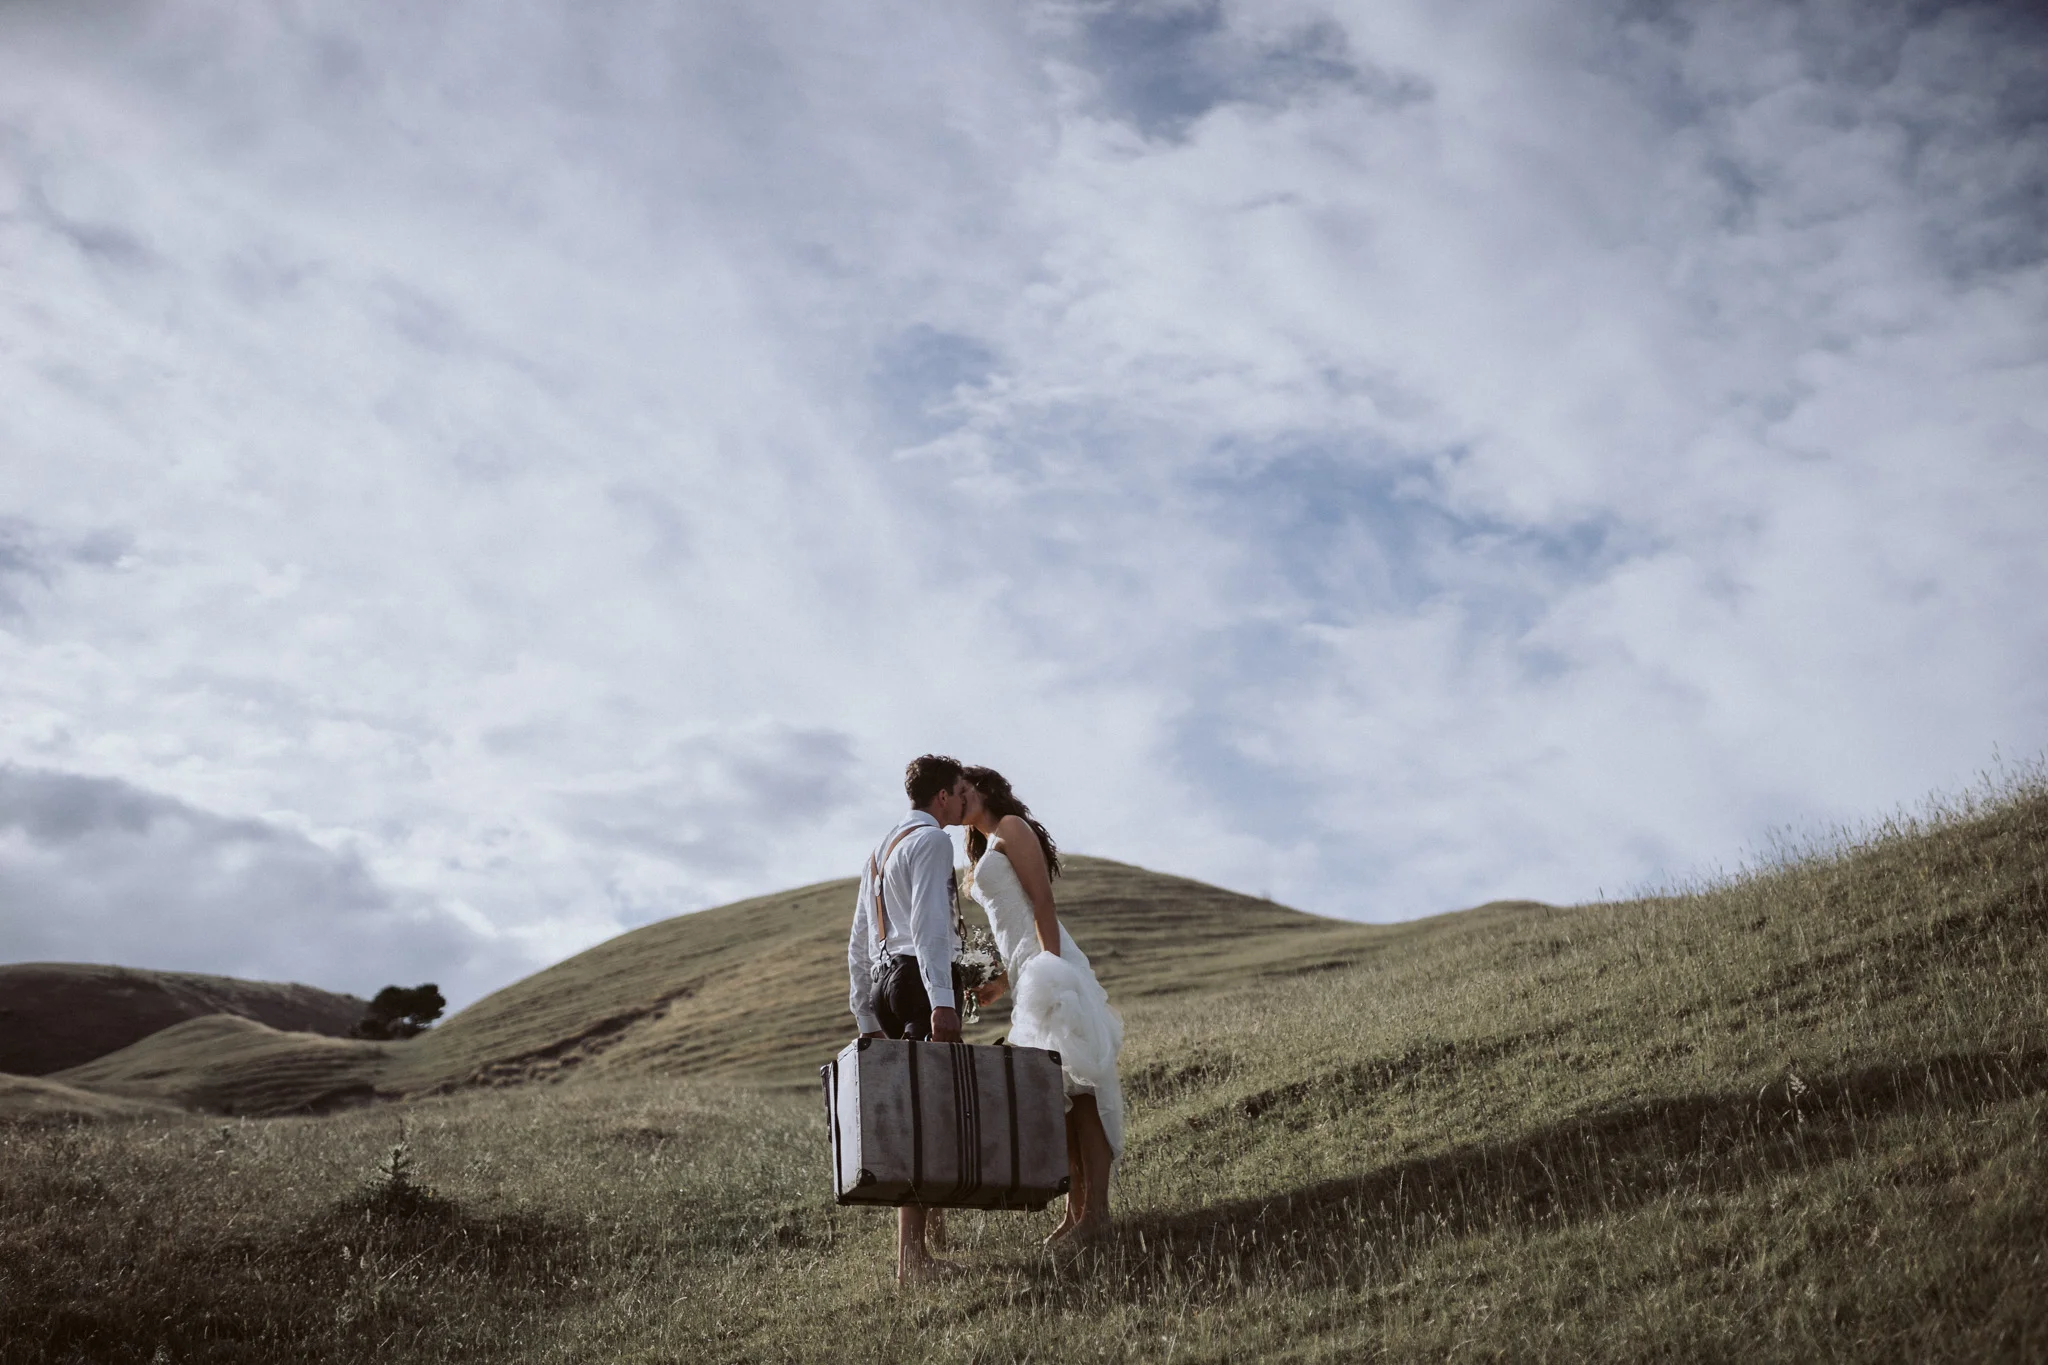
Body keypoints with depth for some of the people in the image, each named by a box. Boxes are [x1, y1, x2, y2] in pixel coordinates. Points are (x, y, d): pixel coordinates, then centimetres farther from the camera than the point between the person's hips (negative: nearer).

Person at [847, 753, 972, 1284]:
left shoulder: (878, 853, 27)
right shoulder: (932, 841, -2)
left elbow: (858, 944, 27)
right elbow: (929, 924, -17)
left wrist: (867, 1018, 28)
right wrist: (941, 1001, -25)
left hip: (883, 982, 9)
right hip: (922, 979, -9)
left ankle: (932, 1222, 18)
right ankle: (911, 1254, -16)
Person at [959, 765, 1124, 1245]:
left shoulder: (1011, 827, 0)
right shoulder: (985, 854, 25)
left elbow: (1043, 903, -10)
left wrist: (1050, 972, -18)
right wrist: (1002, 983, 15)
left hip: (1048, 968, -9)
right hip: (1026, 974, 9)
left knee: (1074, 1086, -11)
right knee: (1057, 1094, 5)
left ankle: (1096, 1210, -13)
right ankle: (1076, 1210, 6)